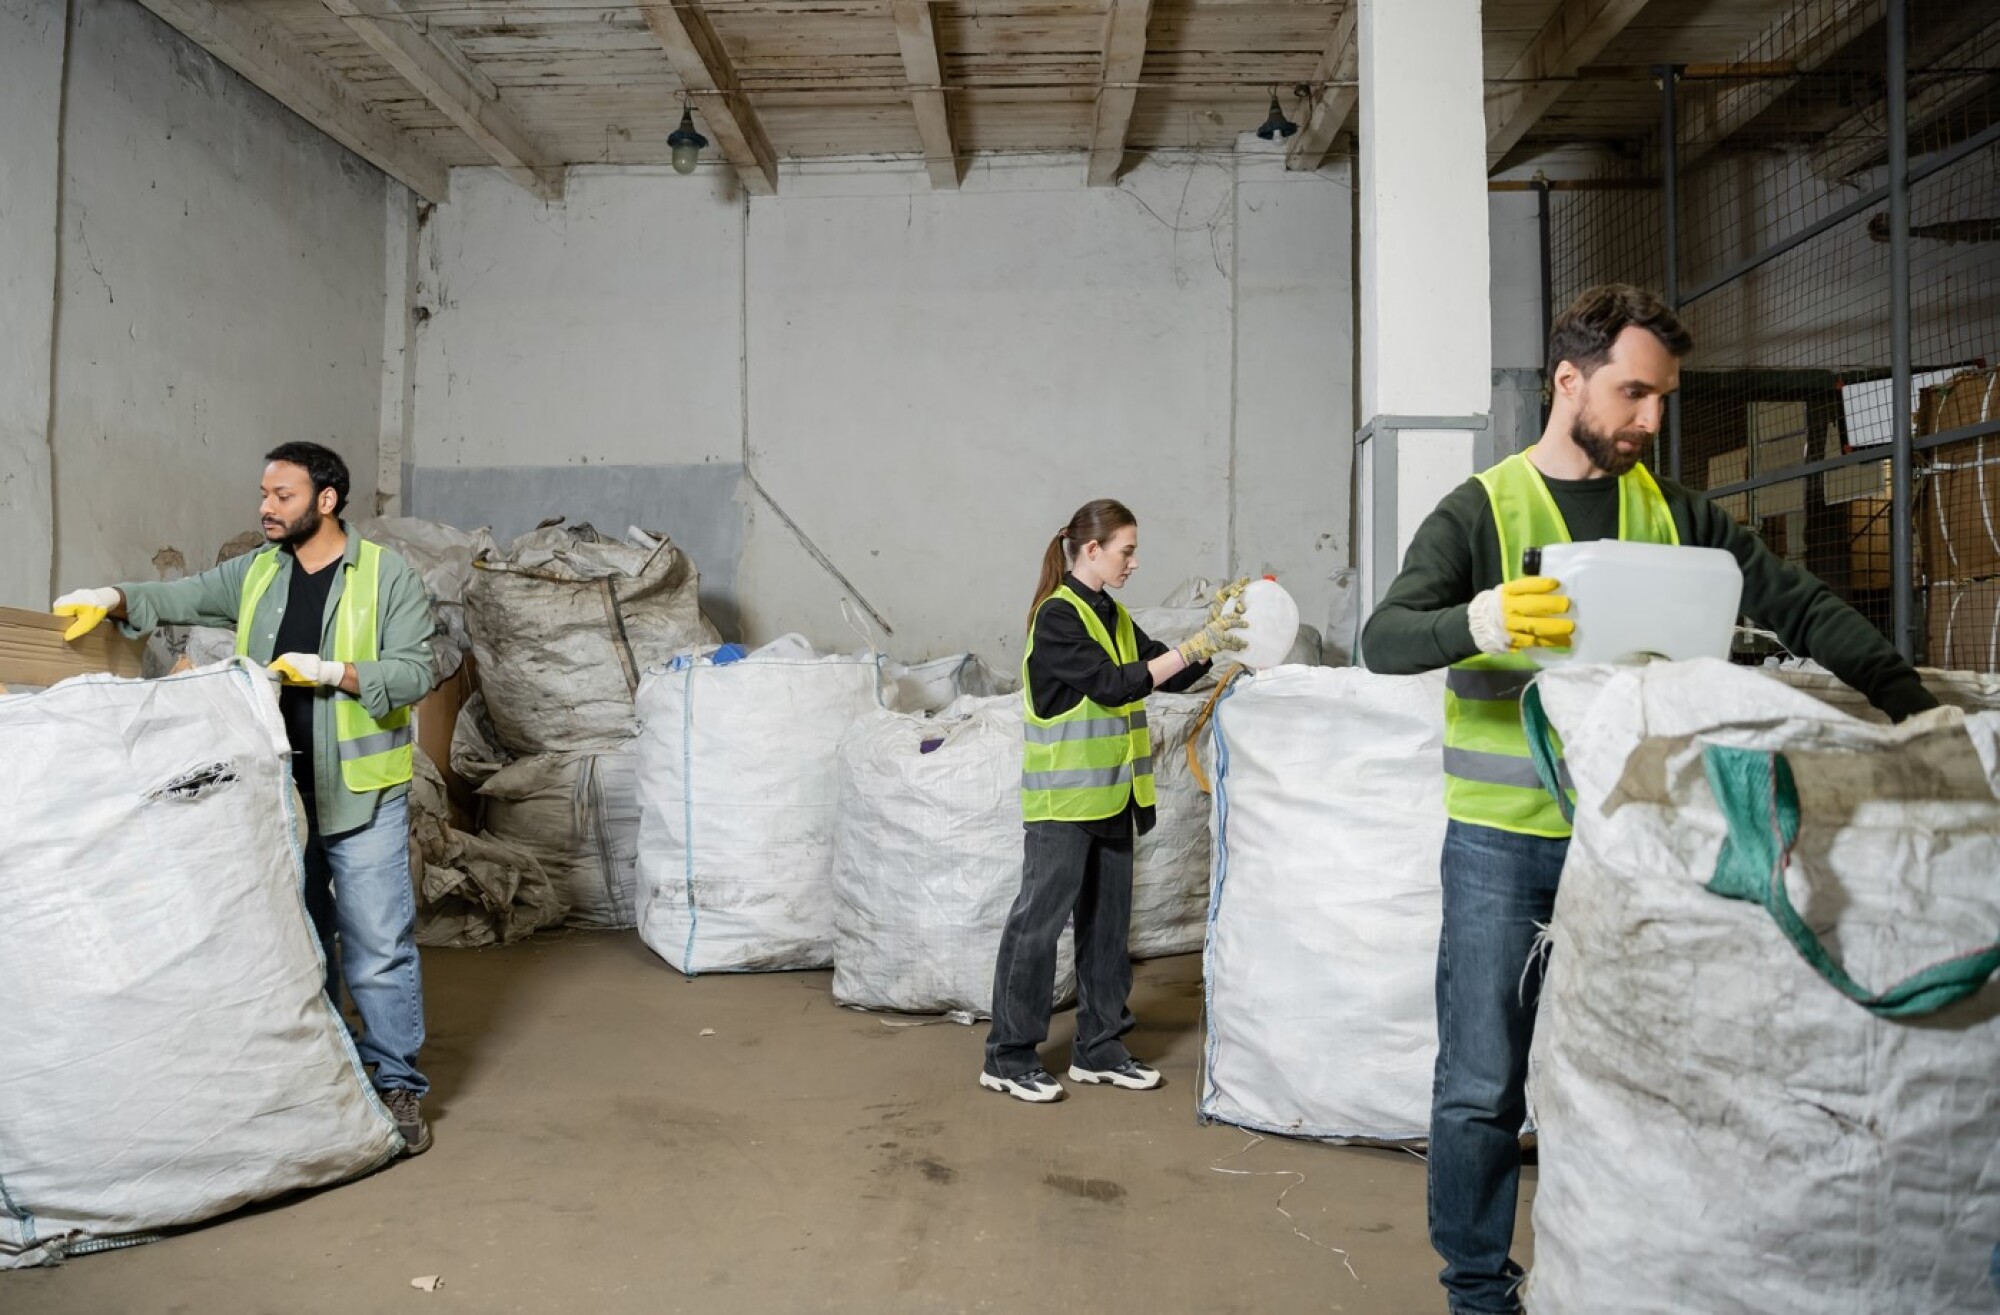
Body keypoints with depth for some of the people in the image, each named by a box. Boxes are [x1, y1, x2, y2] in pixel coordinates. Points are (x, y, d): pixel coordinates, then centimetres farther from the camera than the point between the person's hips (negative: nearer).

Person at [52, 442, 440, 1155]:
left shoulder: (388, 576, -5)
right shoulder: (255, 573, 10)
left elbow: (415, 670, -10)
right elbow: (181, 598, 3)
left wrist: (335, 673, -21)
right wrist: (117, 598, -16)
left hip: (360, 796, -5)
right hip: (276, 792, 5)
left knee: (378, 950, -3)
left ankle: (399, 1087, 8)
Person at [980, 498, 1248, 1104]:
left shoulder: (1113, 617, 13)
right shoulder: (1056, 615, -13)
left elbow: (1169, 678, 13)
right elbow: (1112, 685, -21)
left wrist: (1214, 632, 1)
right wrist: (1192, 646, -20)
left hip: (1111, 795, 8)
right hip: (1063, 798, -8)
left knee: (1107, 922, 12)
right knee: (1039, 920, -2)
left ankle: (1099, 1049, 23)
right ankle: (1008, 1058, 7)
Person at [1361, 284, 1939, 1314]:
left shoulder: (1674, 515, 10)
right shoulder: (1480, 512, -2)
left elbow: (1803, 609, 8)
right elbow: (1384, 640, -15)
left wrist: (1915, 708, -4)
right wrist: (1482, 619, -35)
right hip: (1503, 841, -3)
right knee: (1483, 1082, 1)